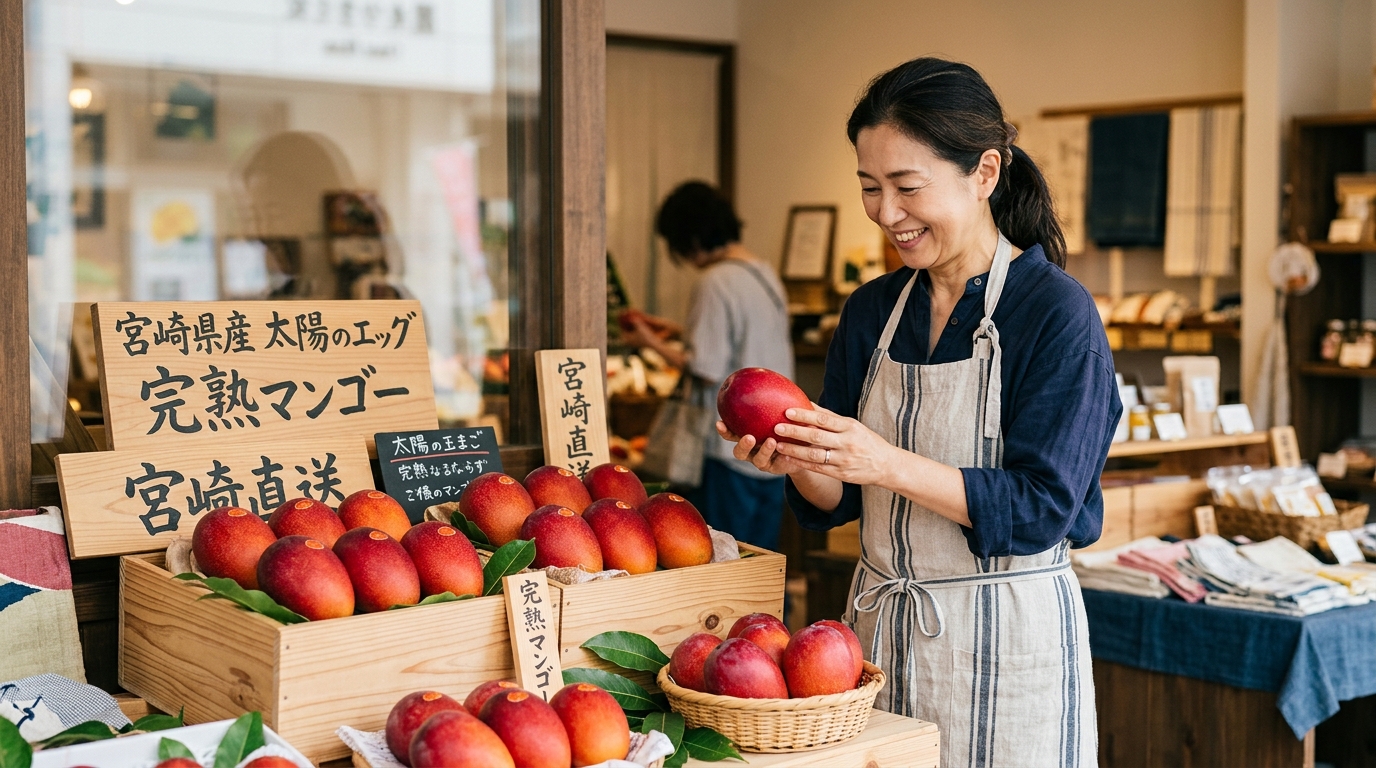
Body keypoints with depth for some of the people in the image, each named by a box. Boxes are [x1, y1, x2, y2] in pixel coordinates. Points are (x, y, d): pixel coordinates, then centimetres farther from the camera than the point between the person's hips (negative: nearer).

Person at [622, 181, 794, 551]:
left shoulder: (715, 282, -15)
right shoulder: (766, 275, 10)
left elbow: (707, 370, -18)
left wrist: (652, 343, -5)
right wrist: (680, 330, 22)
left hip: (732, 451, -8)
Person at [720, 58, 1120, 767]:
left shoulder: (1056, 313, -12)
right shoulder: (870, 312, 5)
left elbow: (1040, 509, -18)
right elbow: (837, 504, 7)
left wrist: (889, 464, -27)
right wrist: (797, 462, -15)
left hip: (1005, 646, -5)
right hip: (878, 628, 5)